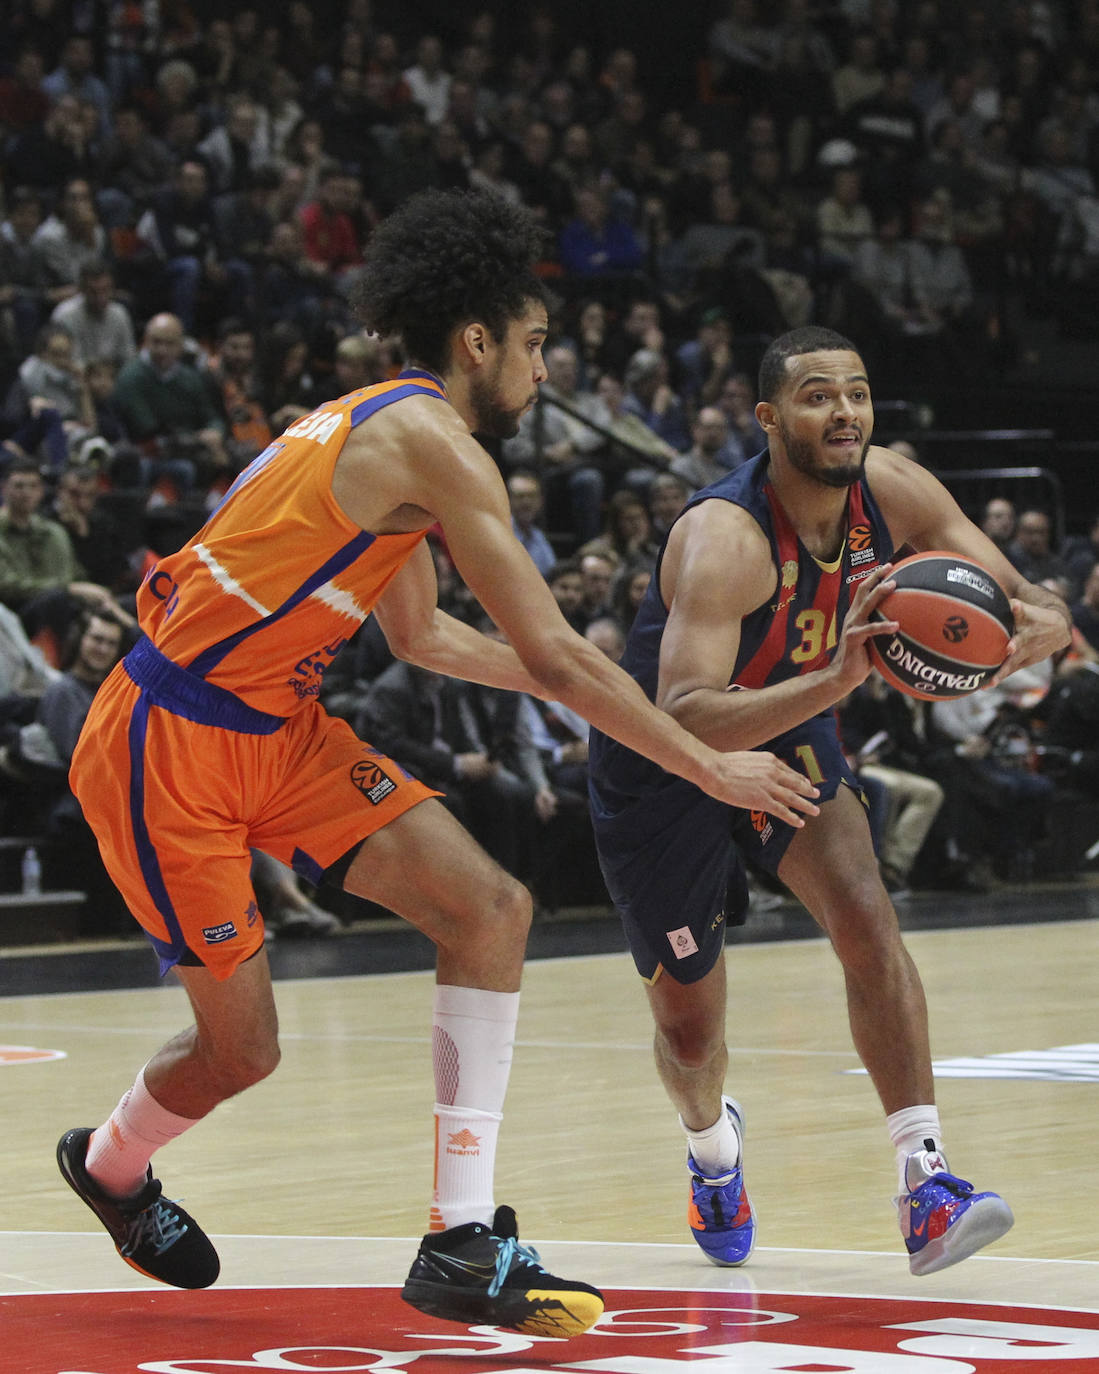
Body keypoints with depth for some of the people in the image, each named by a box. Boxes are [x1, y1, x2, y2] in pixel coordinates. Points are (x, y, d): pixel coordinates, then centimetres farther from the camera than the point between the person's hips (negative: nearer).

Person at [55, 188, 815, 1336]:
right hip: (169, 747, -10)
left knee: (489, 908, -4)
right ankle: (108, 1163, 36)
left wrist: (594, 691, 32)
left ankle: (462, 1244, -6)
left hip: (277, 728, 10)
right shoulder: (431, 441, -17)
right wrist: (713, 769, -11)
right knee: (240, 1048, 1)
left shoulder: (385, 429, 13)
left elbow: (420, 636, 28)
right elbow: (552, 655, -19)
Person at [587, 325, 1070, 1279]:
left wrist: (1041, 625, -37)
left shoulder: (892, 491, -18)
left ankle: (927, 1186, -21)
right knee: (690, 1027, 8)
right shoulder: (723, 539, -37)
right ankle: (714, 1148, 44)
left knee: (868, 923, -20)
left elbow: (1033, 602, -12)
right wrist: (835, 680, -60)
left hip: (786, 726, 4)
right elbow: (686, 720, -47)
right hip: (661, 762, -4)